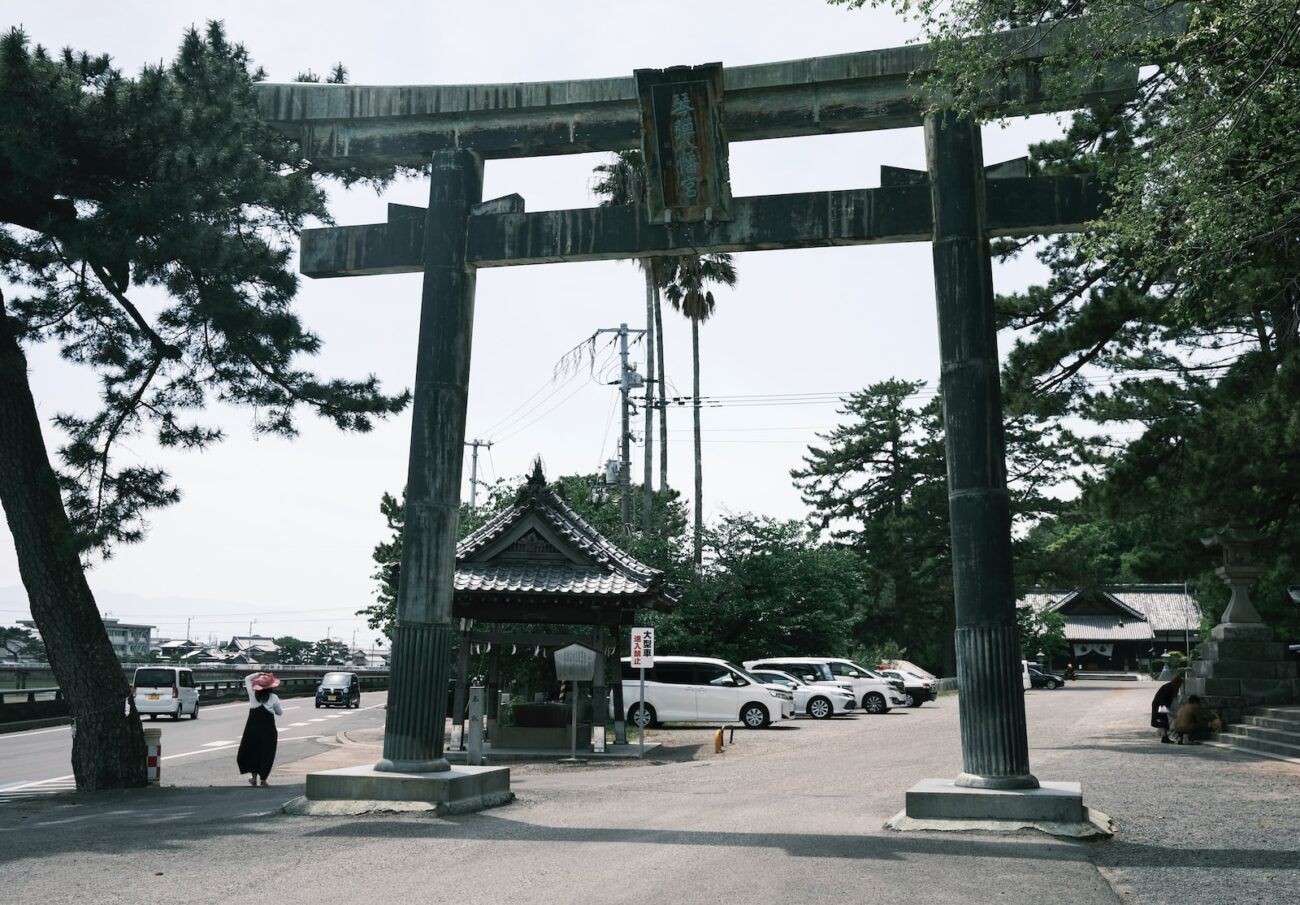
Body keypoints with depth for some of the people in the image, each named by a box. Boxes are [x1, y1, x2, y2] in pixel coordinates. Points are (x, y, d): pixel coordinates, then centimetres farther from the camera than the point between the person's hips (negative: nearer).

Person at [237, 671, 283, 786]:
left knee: (252, 751, 18)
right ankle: (263, 779, 8)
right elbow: (280, 713, 6)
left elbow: (247, 679, 12)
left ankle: (254, 777, 22)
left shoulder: (253, 694, -4)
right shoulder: (273, 698, -8)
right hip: (268, 730, -2)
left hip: (252, 728, 2)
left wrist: (258, 674, 4)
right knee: (266, 753, 7)